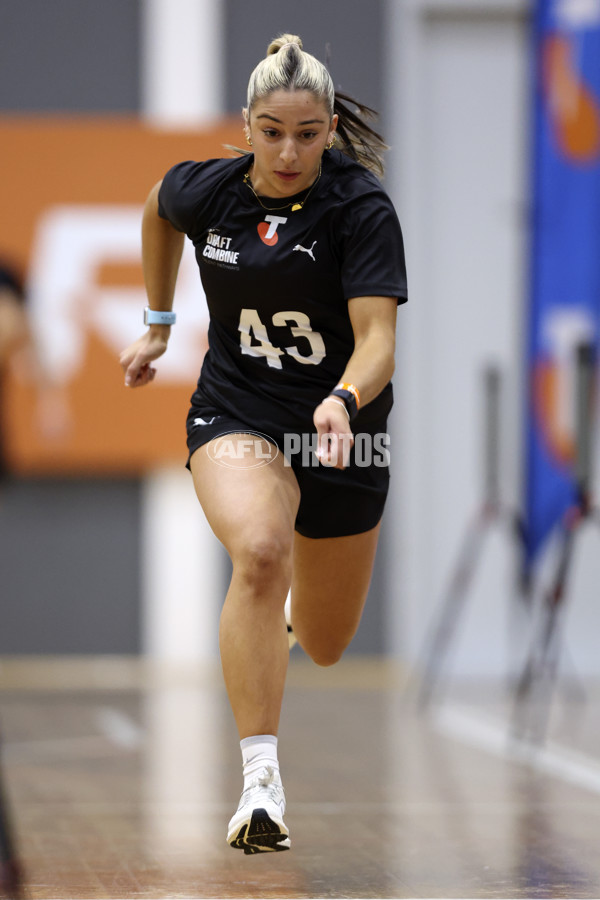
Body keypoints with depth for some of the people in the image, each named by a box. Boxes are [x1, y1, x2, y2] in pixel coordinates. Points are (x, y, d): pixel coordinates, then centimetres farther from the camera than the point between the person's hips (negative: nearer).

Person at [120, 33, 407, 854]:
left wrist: (344, 400, -45)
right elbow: (157, 208, 18)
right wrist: (157, 324, 21)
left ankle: (299, 606, 56)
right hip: (235, 414, 0)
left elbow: (377, 339, -26)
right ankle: (260, 779, -33)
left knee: (325, 647, 15)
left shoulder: (362, 208, -18)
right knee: (260, 550, -34)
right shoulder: (204, 189, -8)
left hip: (340, 427, 0)